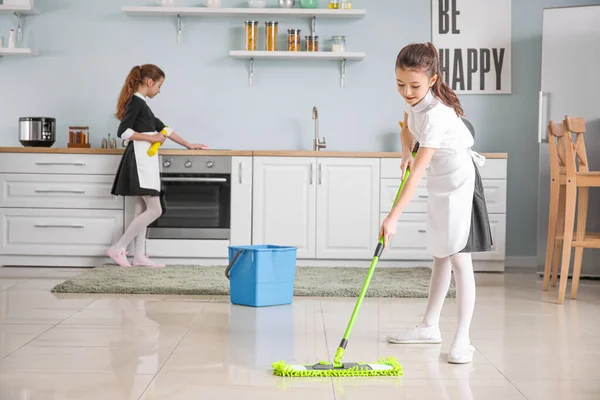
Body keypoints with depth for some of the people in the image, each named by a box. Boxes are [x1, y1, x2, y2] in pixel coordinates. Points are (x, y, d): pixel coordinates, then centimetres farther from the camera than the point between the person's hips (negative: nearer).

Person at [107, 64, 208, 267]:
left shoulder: (141, 104, 18)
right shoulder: (136, 102, -12)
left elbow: (162, 127, 23)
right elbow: (123, 132, -21)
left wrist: (188, 145, 25)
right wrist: (150, 138, -16)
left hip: (145, 161, 10)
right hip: (140, 160, -10)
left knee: (143, 209, 9)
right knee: (154, 210, -10)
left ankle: (139, 256, 11)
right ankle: (117, 248, -7)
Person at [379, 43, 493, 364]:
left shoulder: (435, 114, -31)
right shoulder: (414, 100, -5)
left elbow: (417, 172, -35)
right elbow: (407, 128, 17)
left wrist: (393, 217, -36)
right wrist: (406, 153, -5)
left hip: (459, 179, -9)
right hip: (439, 180, 9)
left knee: (458, 256, -13)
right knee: (440, 254, 15)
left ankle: (462, 339, -12)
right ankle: (430, 326, 23)